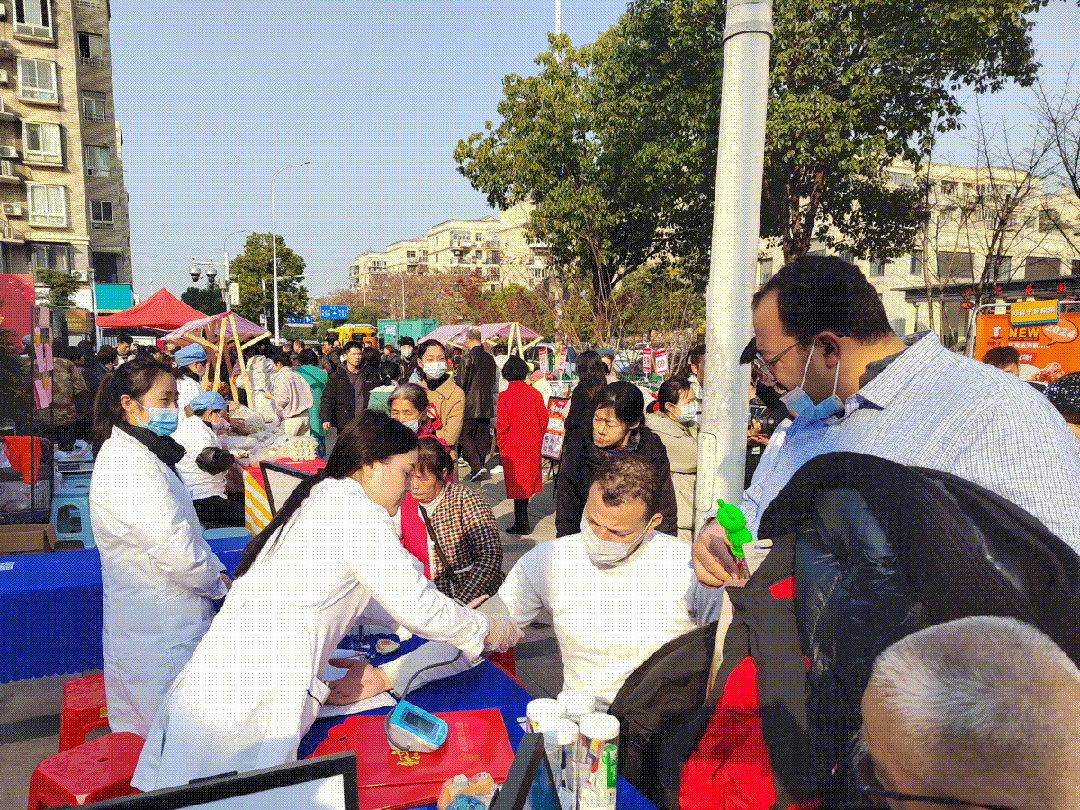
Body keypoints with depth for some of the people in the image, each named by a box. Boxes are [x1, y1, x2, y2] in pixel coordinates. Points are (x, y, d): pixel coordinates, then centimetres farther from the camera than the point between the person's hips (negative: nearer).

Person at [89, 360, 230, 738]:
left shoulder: (141, 455, 12)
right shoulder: (129, 464, -21)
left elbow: (184, 528, 17)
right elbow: (177, 553, -26)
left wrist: (217, 571, 3)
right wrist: (219, 583, -8)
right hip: (160, 635, -10)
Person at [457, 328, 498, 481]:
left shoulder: (467, 358, -11)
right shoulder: (490, 359, 9)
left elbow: (460, 383, -10)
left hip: (470, 405, -6)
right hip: (487, 405, 6)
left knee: (465, 436, -1)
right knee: (482, 437, 12)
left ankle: (476, 466, -14)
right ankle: (479, 466, 17)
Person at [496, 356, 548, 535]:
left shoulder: (504, 396, -13)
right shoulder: (535, 393, 0)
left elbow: (502, 426, -13)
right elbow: (544, 419, 4)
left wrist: (501, 448, -2)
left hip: (514, 446, -5)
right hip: (532, 446, 5)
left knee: (517, 485, 3)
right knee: (527, 481, 17)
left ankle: (521, 524, 8)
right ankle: (523, 521, 29)